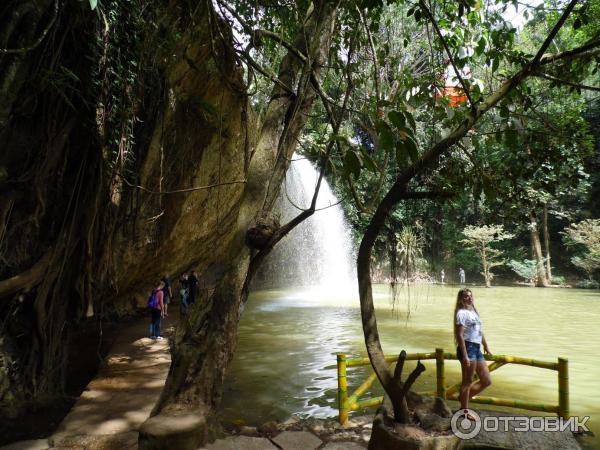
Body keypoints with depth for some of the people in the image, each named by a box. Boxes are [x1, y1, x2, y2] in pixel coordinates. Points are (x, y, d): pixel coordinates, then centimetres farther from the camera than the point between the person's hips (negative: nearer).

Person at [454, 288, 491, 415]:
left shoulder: (474, 311, 15)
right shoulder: (462, 313, -12)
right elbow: (460, 335, -18)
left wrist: (486, 347, 25)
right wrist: (465, 356, -21)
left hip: (477, 349, 9)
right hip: (467, 348, -9)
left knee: (487, 381, 13)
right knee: (468, 381, 1)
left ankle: (464, 397, 26)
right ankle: (464, 411, 14)